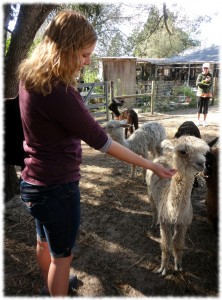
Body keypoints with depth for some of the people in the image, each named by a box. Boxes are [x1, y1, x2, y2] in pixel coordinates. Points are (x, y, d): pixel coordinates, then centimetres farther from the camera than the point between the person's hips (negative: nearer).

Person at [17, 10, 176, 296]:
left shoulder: (32, 77, -2)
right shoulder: (56, 93, -30)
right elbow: (101, 142, -24)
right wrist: (152, 166, -16)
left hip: (36, 180, 9)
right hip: (57, 187, -9)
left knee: (44, 242, 30)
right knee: (62, 254, 15)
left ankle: (51, 286, 57)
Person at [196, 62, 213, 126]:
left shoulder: (210, 75, 2)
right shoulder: (200, 75, 0)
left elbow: (210, 85, -7)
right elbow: (197, 83, -11)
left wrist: (202, 84, -15)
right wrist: (205, 81, -17)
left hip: (207, 94, 1)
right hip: (200, 93, -1)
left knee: (205, 107, 4)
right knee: (199, 107, 2)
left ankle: (204, 121, 14)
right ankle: (198, 120, 14)